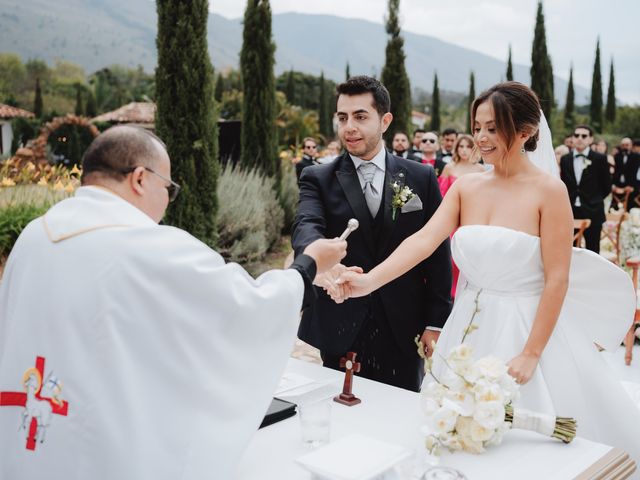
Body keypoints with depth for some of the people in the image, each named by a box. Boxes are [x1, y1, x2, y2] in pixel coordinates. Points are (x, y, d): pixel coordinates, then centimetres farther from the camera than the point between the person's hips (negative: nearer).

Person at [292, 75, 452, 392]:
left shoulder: (421, 178, 3)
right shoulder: (318, 179, 1)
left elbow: (438, 254, 4)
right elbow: (306, 227, -19)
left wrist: (436, 323, -1)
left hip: (404, 331, 1)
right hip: (340, 331, 0)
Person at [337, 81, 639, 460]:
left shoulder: (549, 190, -10)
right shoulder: (466, 187, 3)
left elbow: (557, 280, -12)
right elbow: (425, 240, -10)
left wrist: (531, 354, -15)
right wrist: (370, 280, -25)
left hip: (526, 328, -4)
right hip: (470, 329, 4)